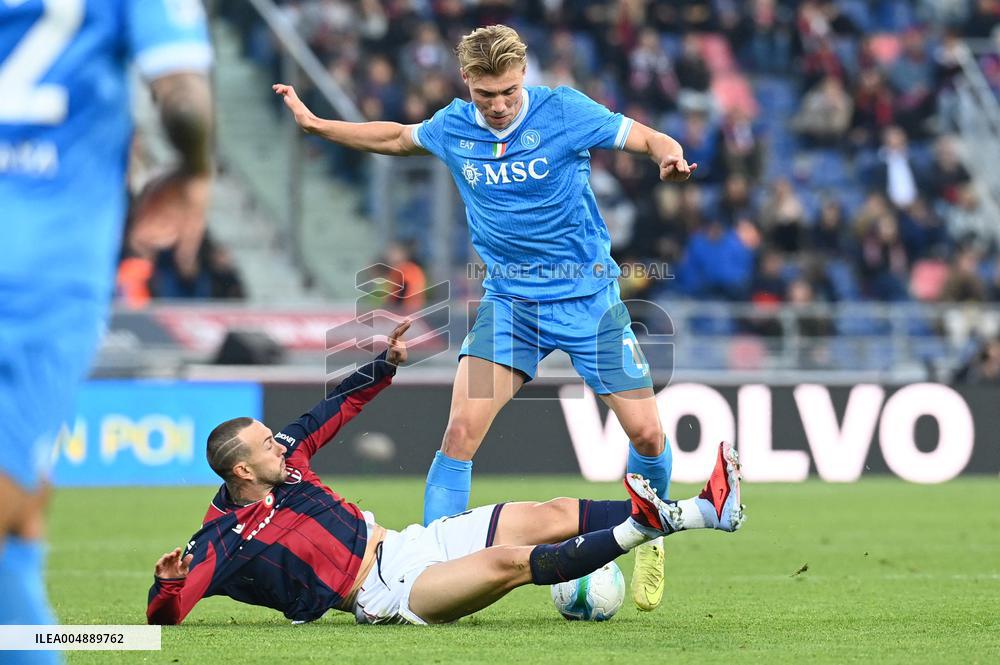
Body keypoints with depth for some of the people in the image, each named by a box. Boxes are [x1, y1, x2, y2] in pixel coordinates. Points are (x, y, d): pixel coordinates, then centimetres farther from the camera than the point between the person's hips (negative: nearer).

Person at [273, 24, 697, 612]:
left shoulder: (565, 112, -12)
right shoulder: (453, 127, -1)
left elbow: (646, 138, -10)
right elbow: (396, 137, 19)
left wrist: (670, 157, -33)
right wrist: (316, 124, 17)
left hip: (588, 297, -2)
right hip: (508, 300, 2)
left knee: (647, 433, -3)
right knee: (462, 428, -15)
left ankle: (650, 542, 25)